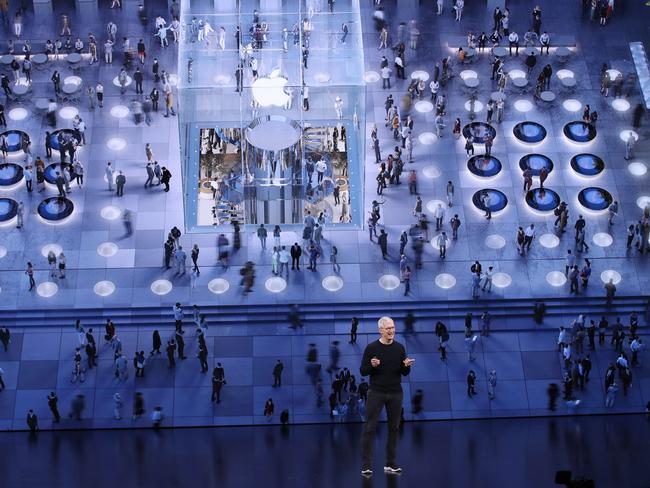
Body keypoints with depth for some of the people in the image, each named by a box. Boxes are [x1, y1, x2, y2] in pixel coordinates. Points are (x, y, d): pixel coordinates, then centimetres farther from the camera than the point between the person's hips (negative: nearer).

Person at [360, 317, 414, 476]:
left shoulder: (399, 348, 5)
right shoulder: (371, 348, -5)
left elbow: (404, 373, 8)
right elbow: (362, 371, -3)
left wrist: (407, 365, -14)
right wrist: (372, 365, -23)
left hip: (396, 394, 3)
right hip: (376, 393, -3)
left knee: (394, 428, 7)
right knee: (369, 429, -5)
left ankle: (390, 464, 15)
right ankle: (366, 465, -1)